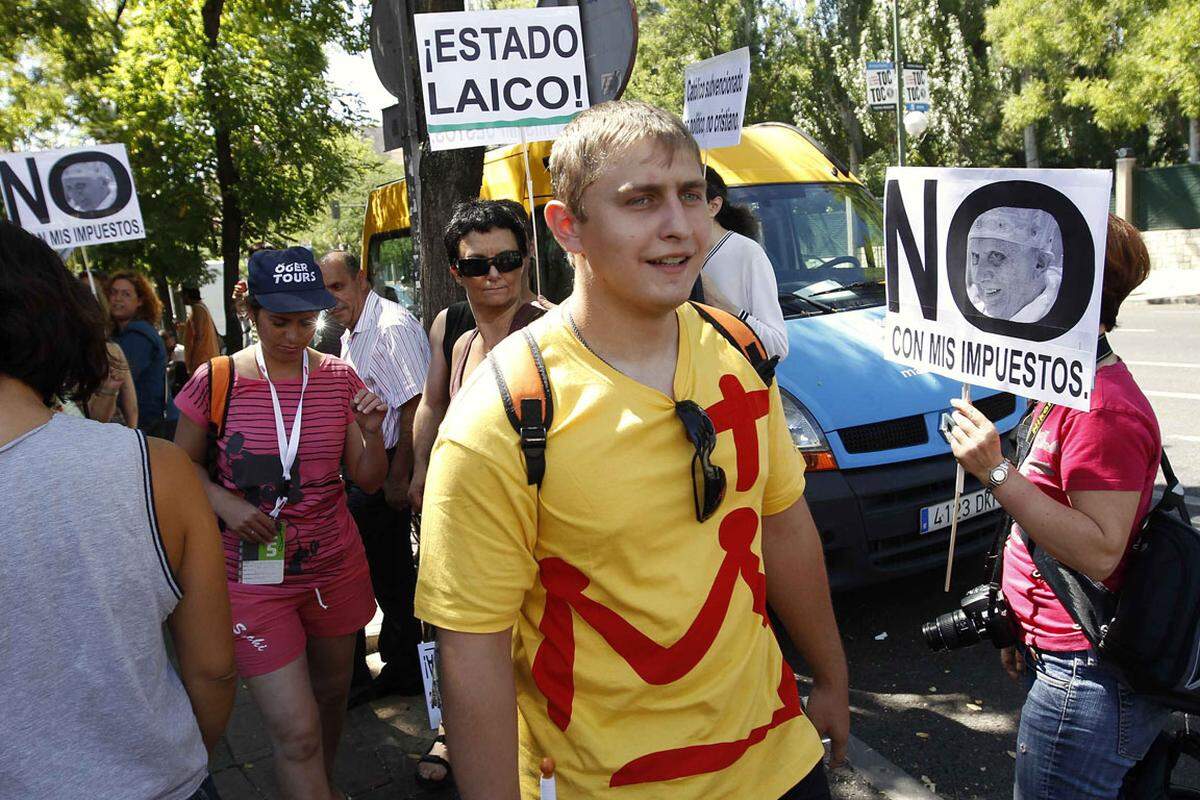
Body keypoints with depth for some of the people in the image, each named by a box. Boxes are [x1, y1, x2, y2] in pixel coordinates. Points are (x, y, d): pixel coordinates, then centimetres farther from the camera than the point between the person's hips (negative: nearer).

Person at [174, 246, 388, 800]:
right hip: (254, 577, -3)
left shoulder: (340, 378, -1)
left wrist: (372, 434, -18)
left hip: (334, 567, 3)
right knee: (296, 731, -6)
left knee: (330, 692, 22)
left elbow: (369, 481, 2)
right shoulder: (216, 380, -9)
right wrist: (225, 503, -15)